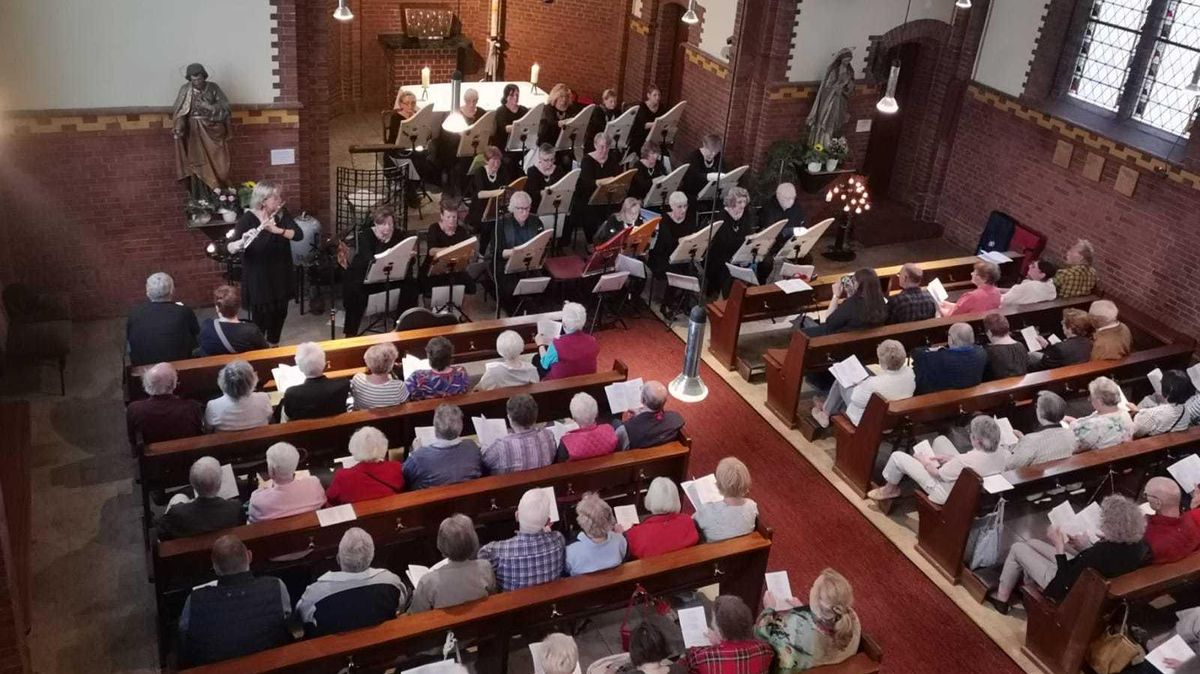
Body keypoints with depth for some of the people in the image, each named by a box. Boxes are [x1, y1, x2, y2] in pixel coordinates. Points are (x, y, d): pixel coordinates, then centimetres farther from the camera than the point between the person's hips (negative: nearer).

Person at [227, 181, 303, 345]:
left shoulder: (282, 215, -2)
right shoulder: (247, 219, -15)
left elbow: (299, 234, -17)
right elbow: (231, 248, -24)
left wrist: (276, 230, -34)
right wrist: (242, 242, -47)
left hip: (280, 277, 5)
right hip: (258, 279, -5)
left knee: (280, 313, 17)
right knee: (261, 318, 1)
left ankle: (274, 347, 39)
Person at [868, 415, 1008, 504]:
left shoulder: (966, 461, -40)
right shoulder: (1001, 453, -21)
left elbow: (938, 474, -20)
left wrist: (926, 462, 0)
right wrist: (950, 458, -1)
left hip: (949, 494, -7)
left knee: (897, 457, 0)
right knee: (940, 440, 20)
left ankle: (889, 490, 30)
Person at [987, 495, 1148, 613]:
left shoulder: (1102, 553, -40)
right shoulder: (1139, 545, -18)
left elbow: (1064, 584, -27)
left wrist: (1059, 546, -21)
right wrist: (1085, 546, 0)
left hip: (1066, 587, -8)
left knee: (1018, 548, 9)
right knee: (1031, 543, 22)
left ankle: (1001, 598, 27)